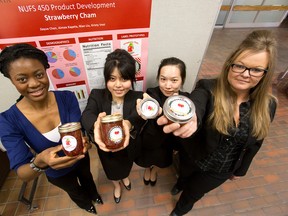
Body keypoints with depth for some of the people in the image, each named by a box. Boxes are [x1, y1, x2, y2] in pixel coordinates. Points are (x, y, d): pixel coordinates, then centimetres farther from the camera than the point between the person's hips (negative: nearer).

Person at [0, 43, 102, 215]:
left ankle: (94, 195, 71)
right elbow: (22, 174, -28)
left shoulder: (67, 98, -26)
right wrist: (39, 162, -50)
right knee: (75, 191, 32)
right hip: (57, 173, 0)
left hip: (81, 159, 1)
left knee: (87, 178, 34)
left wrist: (82, 143, -52)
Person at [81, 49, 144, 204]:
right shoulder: (97, 95, -22)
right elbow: (87, 115, -39)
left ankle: (125, 177, 72)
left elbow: (139, 116, -43)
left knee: (126, 167, 34)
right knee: (112, 172, 31)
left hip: (128, 149, 1)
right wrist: (96, 124, -63)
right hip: (106, 150, 0)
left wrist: (128, 124, -67)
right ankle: (116, 185, 67)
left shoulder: (138, 98, -24)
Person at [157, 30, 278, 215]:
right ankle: (181, 184, 73)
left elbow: (255, 143, -3)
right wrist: (189, 120, -74)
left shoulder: (267, 105, -17)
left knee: (193, 193, 26)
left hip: (221, 170, 2)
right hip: (193, 158, -1)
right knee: (186, 175, 33)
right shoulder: (208, 89, -27)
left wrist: (240, 170, 8)